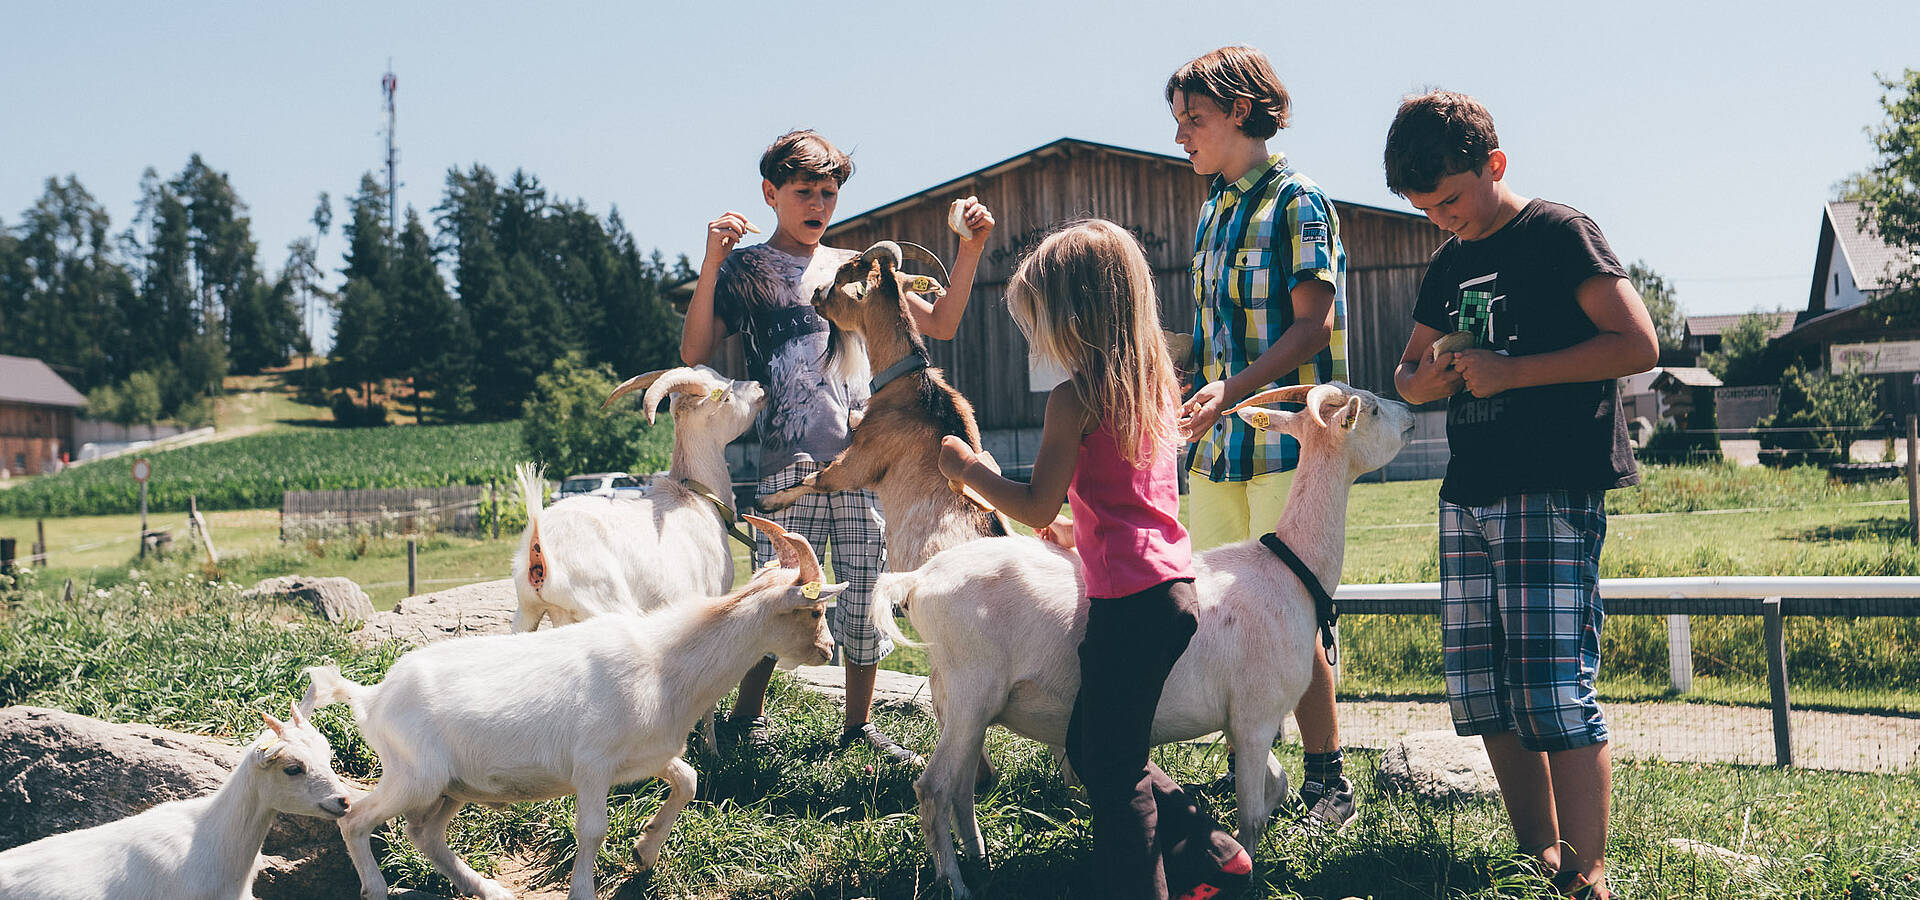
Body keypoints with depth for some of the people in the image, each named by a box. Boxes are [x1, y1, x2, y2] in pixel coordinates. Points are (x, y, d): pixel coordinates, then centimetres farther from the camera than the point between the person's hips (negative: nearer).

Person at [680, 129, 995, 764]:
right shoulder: (745, 268, 8)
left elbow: (940, 325, 17)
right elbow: (694, 352, -4)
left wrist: (970, 251, 4)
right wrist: (711, 262, -14)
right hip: (789, 460, -3)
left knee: (866, 592, 2)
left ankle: (860, 724, 14)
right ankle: (746, 718, 12)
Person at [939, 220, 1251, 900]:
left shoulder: (1075, 398, -13)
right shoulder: (1155, 384, 12)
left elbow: (1037, 505, -14)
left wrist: (966, 467, -1)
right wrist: (1079, 532, 31)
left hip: (1129, 602, -9)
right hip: (1170, 585, 9)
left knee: (1111, 765, 0)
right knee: (1091, 746, 19)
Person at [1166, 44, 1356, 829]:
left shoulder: (1295, 201, -5)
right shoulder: (1213, 209, 18)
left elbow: (1312, 325, -14)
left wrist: (1232, 388, -24)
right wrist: (1197, 408, 21)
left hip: (1282, 439, -7)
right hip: (1216, 441, 7)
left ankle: (1327, 782, 1)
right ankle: (1246, 766, 17)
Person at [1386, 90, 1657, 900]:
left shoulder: (1559, 233, -3)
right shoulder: (1448, 263, 18)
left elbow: (1638, 345, -12)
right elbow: (1409, 372, 28)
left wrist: (1512, 371, -14)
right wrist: (1425, 378, 3)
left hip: (1552, 496, -8)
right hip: (1467, 499, 8)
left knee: (1554, 692, -12)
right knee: (1479, 694, 7)